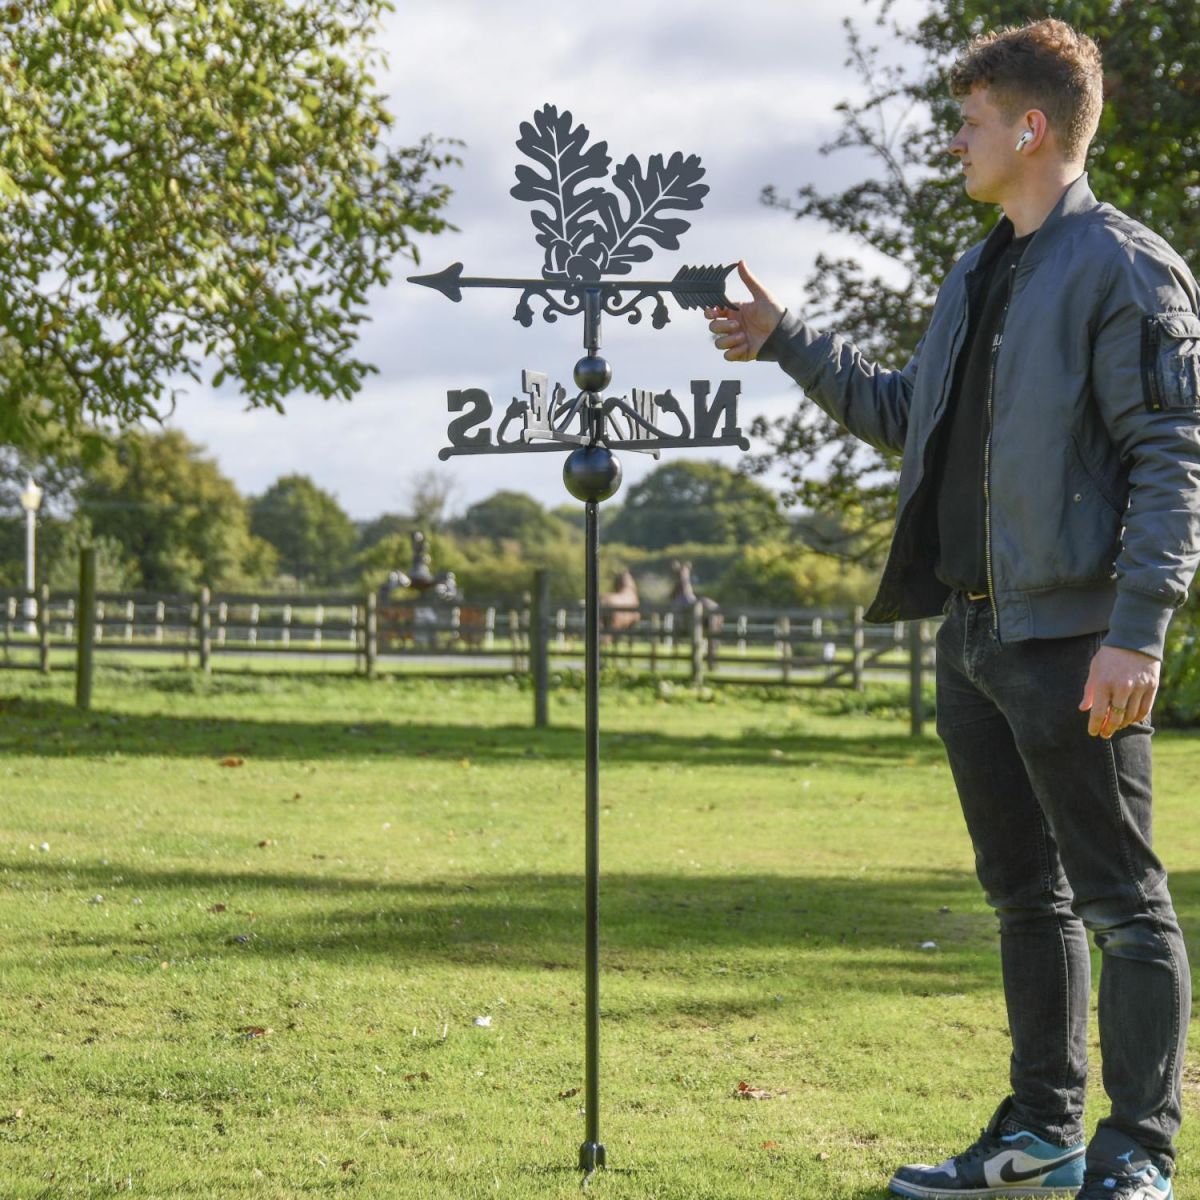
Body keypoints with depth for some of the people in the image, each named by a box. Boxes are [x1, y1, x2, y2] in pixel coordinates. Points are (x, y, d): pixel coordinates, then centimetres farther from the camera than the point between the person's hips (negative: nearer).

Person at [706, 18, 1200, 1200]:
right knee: (1025, 892, 14)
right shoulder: (976, 278, 17)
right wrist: (785, 341, 27)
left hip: (1073, 637, -9)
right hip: (974, 631, 9)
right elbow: (905, 415, 30)